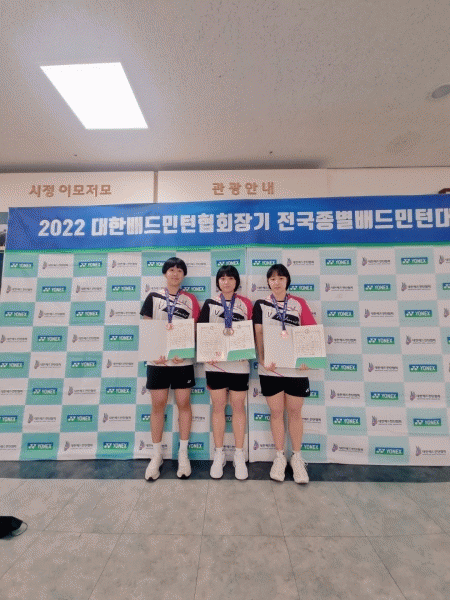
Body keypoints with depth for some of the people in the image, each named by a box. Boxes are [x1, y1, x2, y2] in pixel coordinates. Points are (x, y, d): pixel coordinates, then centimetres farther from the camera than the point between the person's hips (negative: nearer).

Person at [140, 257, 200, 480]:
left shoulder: (190, 300, 6)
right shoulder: (153, 297, 6)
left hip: (183, 360, 0)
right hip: (157, 359, 0)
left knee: (183, 403, 6)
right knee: (158, 405, 7)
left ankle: (183, 454, 23)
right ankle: (157, 455, 24)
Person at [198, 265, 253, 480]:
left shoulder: (245, 304, 5)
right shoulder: (209, 304, 6)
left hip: (239, 362, 0)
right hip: (215, 362, 1)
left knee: (238, 406, 8)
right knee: (218, 406, 9)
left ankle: (239, 455, 24)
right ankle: (219, 455, 25)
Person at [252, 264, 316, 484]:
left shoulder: (299, 303, 6)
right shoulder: (260, 304, 5)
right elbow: (259, 334, -1)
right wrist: (262, 359, -12)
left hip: (295, 367, 1)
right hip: (271, 367, 0)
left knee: (294, 411, 11)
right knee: (276, 412, 9)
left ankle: (296, 457, 30)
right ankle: (280, 457, 28)